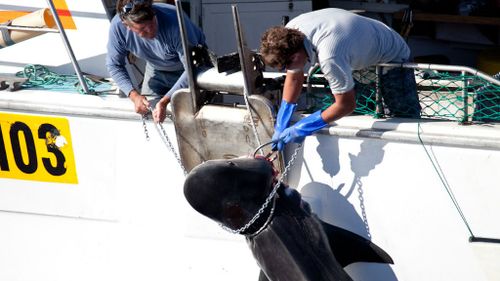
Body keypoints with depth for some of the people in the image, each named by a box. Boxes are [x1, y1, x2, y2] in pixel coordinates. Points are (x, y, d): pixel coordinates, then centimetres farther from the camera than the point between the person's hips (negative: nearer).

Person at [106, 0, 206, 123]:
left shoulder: (175, 21, -42)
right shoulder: (117, 26, -29)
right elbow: (114, 65, -13)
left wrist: (165, 101, -43)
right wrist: (134, 95, -27)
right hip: (156, 70, 4)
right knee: (144, 110, 8)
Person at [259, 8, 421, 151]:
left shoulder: (329, 58, -45)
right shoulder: (290, 33, -22)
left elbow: (346, 105, -33)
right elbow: (294, 78, -6)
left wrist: (301, 129, -26)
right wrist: (280, 128, -9)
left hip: (392, 57, -8)